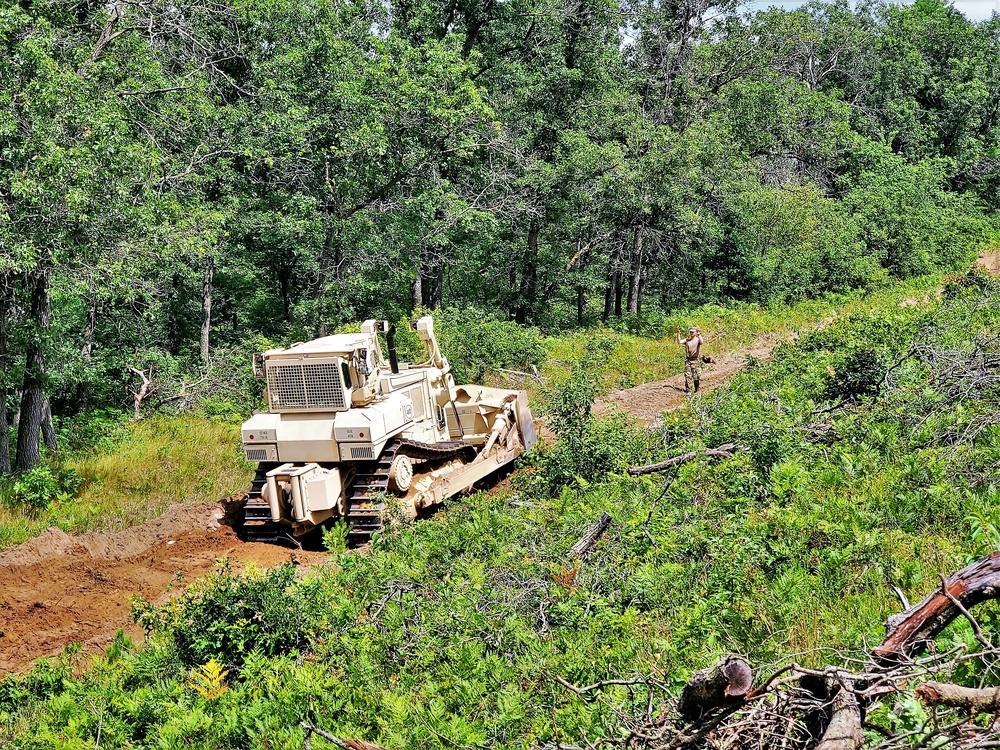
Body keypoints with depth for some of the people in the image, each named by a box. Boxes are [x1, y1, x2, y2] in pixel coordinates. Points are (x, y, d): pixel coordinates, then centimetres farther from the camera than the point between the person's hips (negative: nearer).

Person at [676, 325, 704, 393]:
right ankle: (687, 389, -2)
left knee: (696, 375, 2)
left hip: (695, 360, -3)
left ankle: (696, 389, 16)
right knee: (687, 375, -3)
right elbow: (679, 342, -3)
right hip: (688, 359, 3)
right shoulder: (687, 340, 11)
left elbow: (701, 342, -22)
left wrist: (699, 334, -27)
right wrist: (678, 333, -10)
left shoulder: (698, 339, 1)